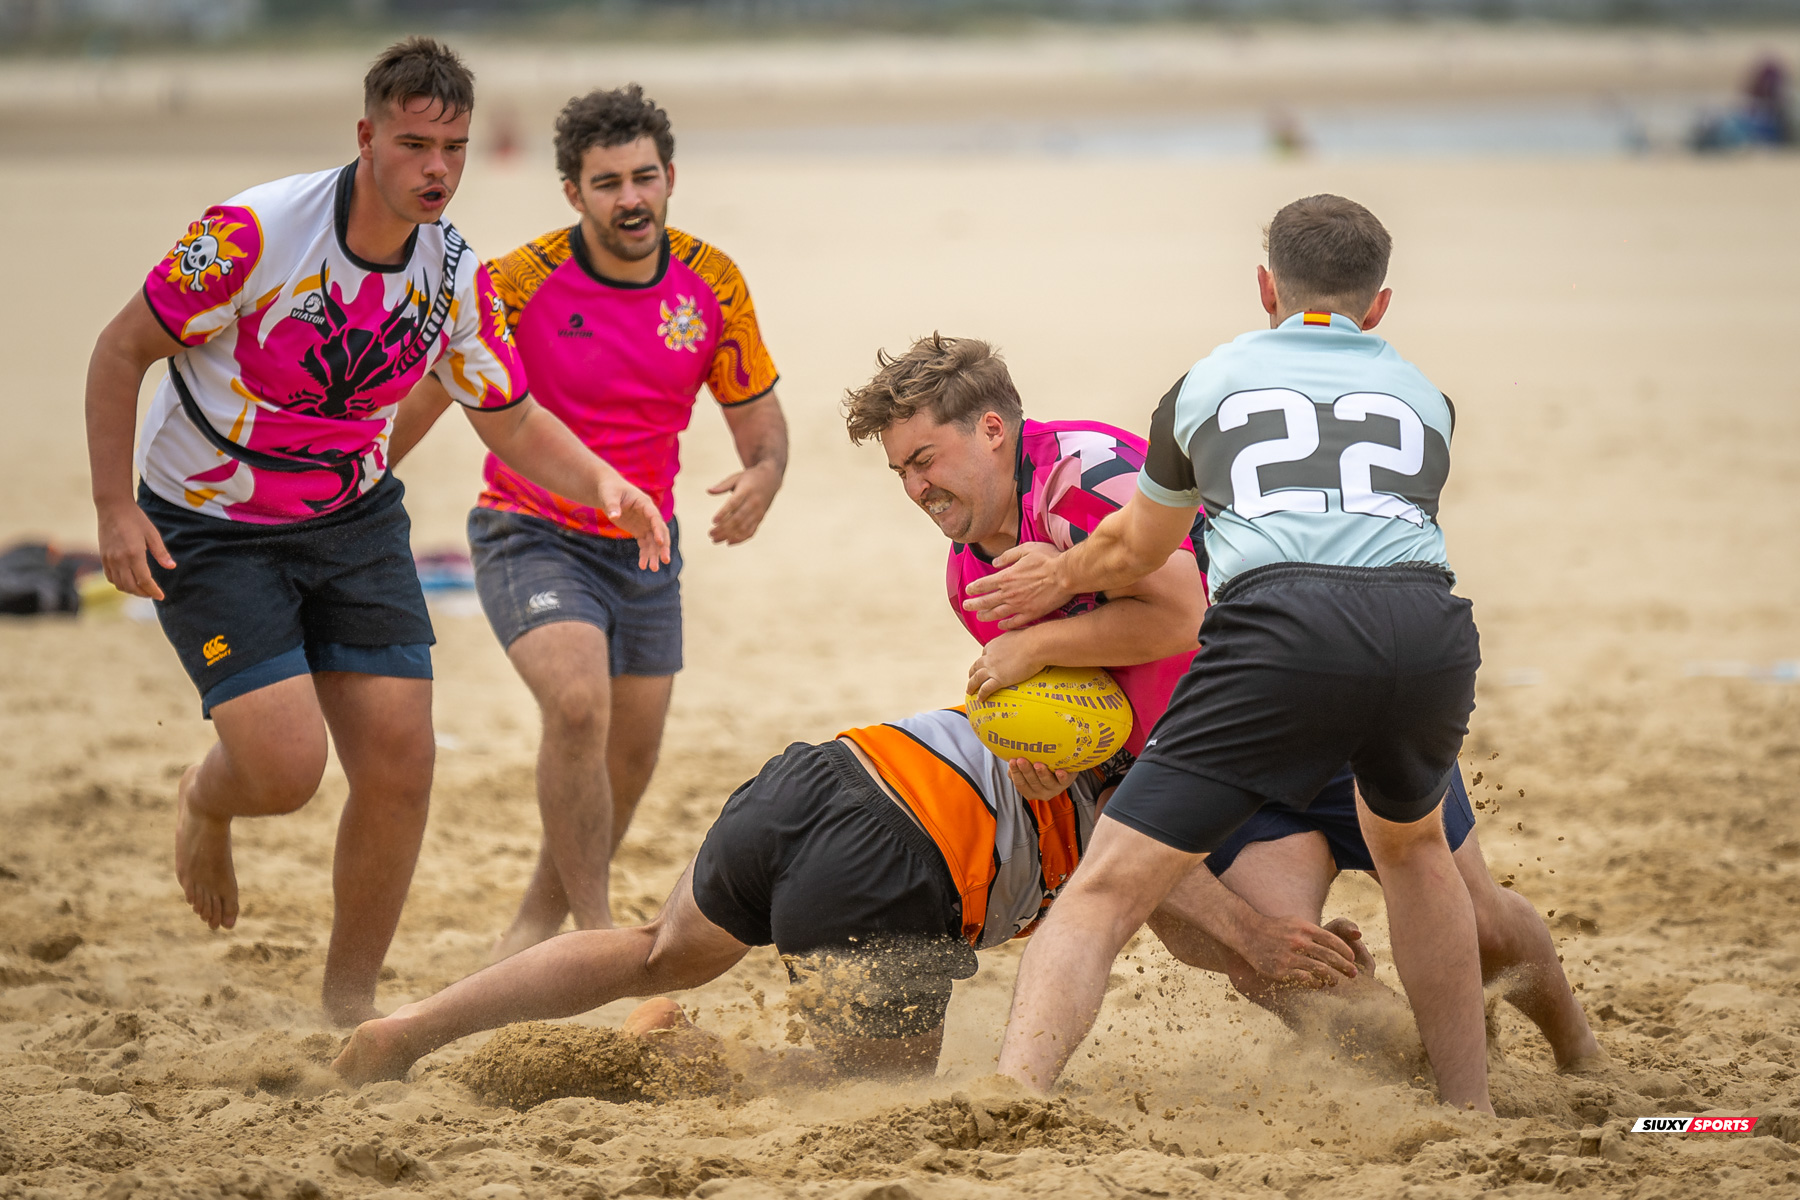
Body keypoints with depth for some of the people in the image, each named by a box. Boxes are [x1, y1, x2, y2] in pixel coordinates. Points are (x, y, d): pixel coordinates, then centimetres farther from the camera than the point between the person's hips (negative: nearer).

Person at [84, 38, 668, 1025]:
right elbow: (121, 350, -13)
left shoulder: (456, 275, -8)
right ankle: (205, 804, 23)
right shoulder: (252, 233, -24)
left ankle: (350, 1002, 15)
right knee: (287, 769, -17)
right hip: (209, 533, -5)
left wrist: (603, 482, -17)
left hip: (355, 524, 5)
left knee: (399, 766, -5)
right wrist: (116, 510, -17)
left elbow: (513, 422, 3)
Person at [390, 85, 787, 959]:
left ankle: (536, 923, 36)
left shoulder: (712, 283, -6)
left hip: (645, 548, 5)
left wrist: (761, 479, -21)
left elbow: (759, 419, 2)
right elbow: (424, 397, -4)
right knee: (580, 703, -29)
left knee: (630, 757, 12)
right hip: (531, 535, -5)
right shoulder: (521, 283, -17)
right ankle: (597, 935, -19)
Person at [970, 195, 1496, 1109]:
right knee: (1410, 843, 34)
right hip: (1428, 623, 3)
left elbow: (1135, 550, 43)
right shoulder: (1423, 396, 34)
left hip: (1281, 626, -3)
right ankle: (1473, 1116, 36)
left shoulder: (1210, 380, 29)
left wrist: (1061, 578, 67)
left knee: (1106, 890, -4)